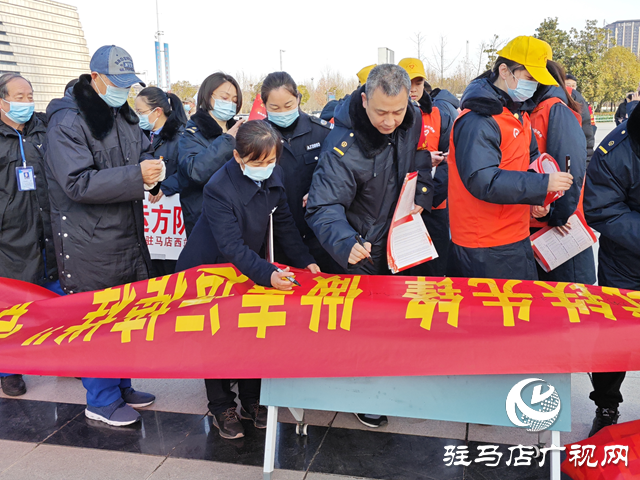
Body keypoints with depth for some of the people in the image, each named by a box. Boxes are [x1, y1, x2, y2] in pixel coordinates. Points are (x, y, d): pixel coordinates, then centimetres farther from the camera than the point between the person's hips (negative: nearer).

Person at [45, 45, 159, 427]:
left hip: (128, 235, 8)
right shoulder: (67, 122, -14)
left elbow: (143, 151, 23)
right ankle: (101, 400, 16)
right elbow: (78, 183, -22)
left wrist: (151, 168, -2)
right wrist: (135, 176, -28)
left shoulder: (125, 115, 12)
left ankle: (121, 385, 32)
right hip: (88, 243, -8)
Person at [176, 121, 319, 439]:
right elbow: (232, 247, -34)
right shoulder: (219, 189, -30)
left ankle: (252, 398, 27)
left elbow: (283, 221, 0)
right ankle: (221, 407, 20)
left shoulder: (274, 176, -10)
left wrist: (304, 260, -9)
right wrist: (267, 274, -45)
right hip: (207, 271, -5)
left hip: (247, 268, 6)